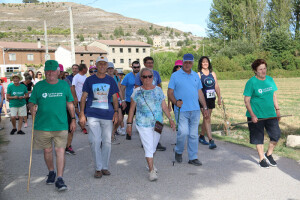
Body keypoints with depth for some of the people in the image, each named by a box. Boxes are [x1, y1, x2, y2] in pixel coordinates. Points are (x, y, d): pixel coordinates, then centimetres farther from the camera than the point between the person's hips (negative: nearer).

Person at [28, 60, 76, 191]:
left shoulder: (64, 85, 5)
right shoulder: (39, 86, 3)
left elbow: (70, 103, 12)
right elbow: (31, 102, 6)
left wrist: (73, 119, 9)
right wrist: (32, 108, -17)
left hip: (61, 125, -1)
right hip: (42, 125, 1)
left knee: (60, 151, -6)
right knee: (47, 150, 12)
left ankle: (59, 179, 0)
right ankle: (51, 172, 34)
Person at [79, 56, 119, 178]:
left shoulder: (111, 80, 10)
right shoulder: (89, 80, 6)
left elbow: (115, 98, 13)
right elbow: (84, 97, 6)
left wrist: (116, 112, 3)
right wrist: (82, 114, 0)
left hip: (107, 115, 2)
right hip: (93, 115, -2)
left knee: (107, 142, 6)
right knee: (95, 141, -7)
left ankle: (105, 167, 19)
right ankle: (98, 168, 5)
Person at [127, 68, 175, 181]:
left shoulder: (158, 90, 5)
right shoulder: (137, 92, -3)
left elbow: (164, 106, 9)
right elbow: (132, 109, 1)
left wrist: (170, 119, 5)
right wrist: (129, 123, 0)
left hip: (158, 124, 4)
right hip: (143, 125, -3)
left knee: (154, 146, 15)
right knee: (148, 147, -7)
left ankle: (150, 164, 37)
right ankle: (152, 171, 0)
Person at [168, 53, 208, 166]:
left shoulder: (196, 76, 15)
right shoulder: (175, 75, 2)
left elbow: (200, 93, 19)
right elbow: (170, 93, -1)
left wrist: (205, 107, 14)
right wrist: (176, 102, -18)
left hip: (195, 110, 4)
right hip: (181, 110, -4)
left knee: (194, 134, 6)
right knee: (183, 132, -14)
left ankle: (193, 158, 16)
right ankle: (178, 151, 13)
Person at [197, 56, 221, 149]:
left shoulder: (213, 74, 11)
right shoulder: (198, 74, -2)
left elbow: (217, 86, 12)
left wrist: (219, 98, 10)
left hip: (211, 99, 5)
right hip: (203, 99, -5)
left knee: (206, 118, 13)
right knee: (207, 118, -11)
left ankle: (201, 136, 30)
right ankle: (211, 140, -12)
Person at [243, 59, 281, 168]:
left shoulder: (270, 80, 6)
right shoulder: (251, 82, -11)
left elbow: (274, 95, 15)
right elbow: (246, 100, -11)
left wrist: (277, 110, 10)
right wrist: (252, 115, -17)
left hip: (270, 114, 5)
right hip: (256, 116, -5)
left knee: (276, 135, 5)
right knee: (258, 138, 6)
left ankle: (269, 155, 27)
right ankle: (262, 159, 23)